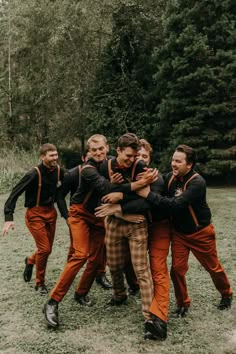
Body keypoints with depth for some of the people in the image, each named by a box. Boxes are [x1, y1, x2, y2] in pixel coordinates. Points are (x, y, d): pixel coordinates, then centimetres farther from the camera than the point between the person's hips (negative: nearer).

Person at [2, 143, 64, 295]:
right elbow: (15, 193, -20)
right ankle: (40, 283, 14)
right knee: (44, 249, -9)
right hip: (35, 214, -5)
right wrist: (9, 218, -27)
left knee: (47, 249, 12)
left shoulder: (59, 171, -6)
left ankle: (30, 261, 46)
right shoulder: (34, 174, -21)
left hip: (51, 212, 5)